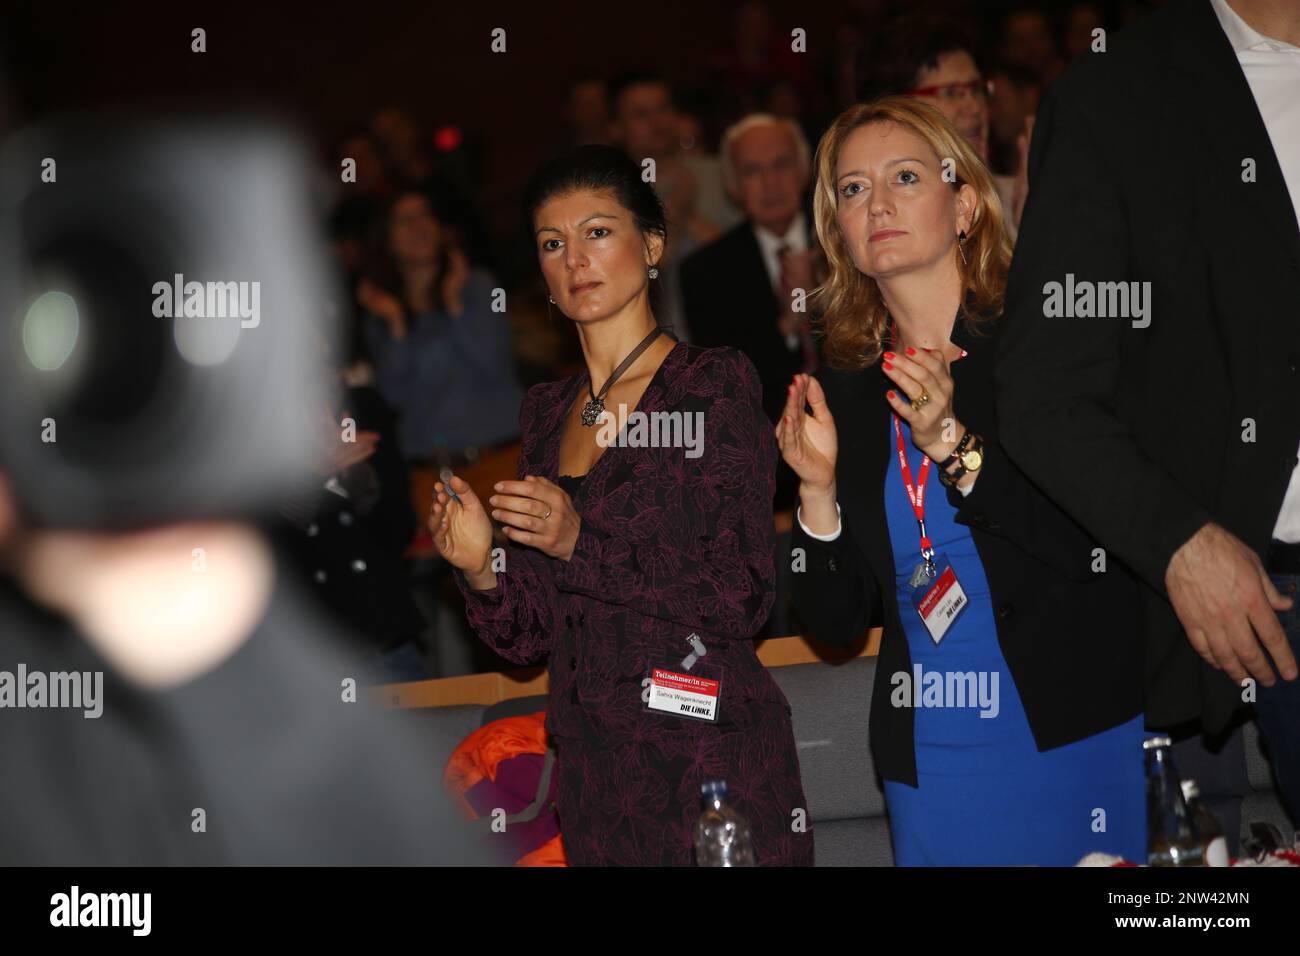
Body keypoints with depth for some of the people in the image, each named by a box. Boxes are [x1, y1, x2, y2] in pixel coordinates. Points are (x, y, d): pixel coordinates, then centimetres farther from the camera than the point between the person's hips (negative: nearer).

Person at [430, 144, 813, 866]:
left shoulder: (714, 385, -6)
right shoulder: (546, 410, 11)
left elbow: (743, 598, -14)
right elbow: (530, 635, 10)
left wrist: (583, 542, -21)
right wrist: (480, 567, -10)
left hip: (707, 755, -5)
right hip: (591, 767, 5)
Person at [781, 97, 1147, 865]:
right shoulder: (844, 391, 5)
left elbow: (1106, 548, -14)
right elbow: (838, 620, 5)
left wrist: (956, 447, -21)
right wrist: (820, 492, -12)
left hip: (1075, 743, -3)